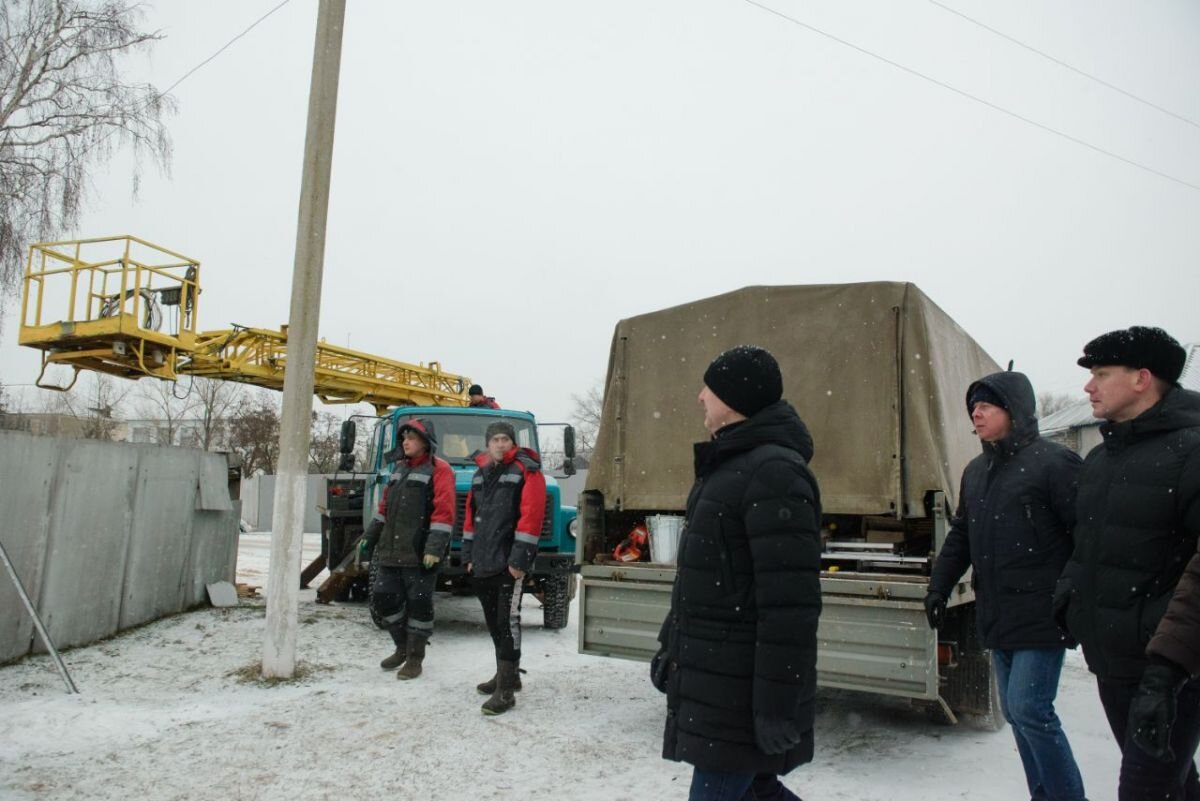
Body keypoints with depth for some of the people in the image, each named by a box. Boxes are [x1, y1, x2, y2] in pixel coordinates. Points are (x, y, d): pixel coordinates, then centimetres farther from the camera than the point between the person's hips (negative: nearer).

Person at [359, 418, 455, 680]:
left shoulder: (438, 469, -8)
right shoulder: (400, 468, 18)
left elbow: (444, 511, -16)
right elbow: (385, 506, 23)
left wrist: (434, 548, -23)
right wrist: (370, 537, 19)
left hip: (419, 553, -8)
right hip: (391, 550, 8)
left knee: (419, 602, 1)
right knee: (383, 597, 10)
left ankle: (415, 657, 15)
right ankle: (402, 647, 28)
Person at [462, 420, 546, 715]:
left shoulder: (526, 470, -7)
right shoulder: (481, 473, 16)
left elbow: (531, 515, -15)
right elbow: (471, 514, 20)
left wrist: (520, 558, -20)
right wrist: (468, 554, 15)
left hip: (509, 562, -8)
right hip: (483, 561, 8)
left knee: (508, 621, -7)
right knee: (494, 621, 16)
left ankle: (505, 689, -3)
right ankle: (506, 674, 31)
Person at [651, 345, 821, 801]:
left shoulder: (774, 472, -20)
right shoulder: (727, 467, 13)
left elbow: (790, 603, -24)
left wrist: (777, 705, -23)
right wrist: (670, 645, 21)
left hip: (742, 688, -10)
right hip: (714, 677, 10)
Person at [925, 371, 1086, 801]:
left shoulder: (1053, 462, -9)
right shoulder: (976, 471, 14)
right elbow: (960, 535, 20)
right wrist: (939, 587, 15)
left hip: (1042, 617, -8)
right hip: (997, 617, 8)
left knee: (1029, 709, -9)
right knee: (1016, 713, 13)